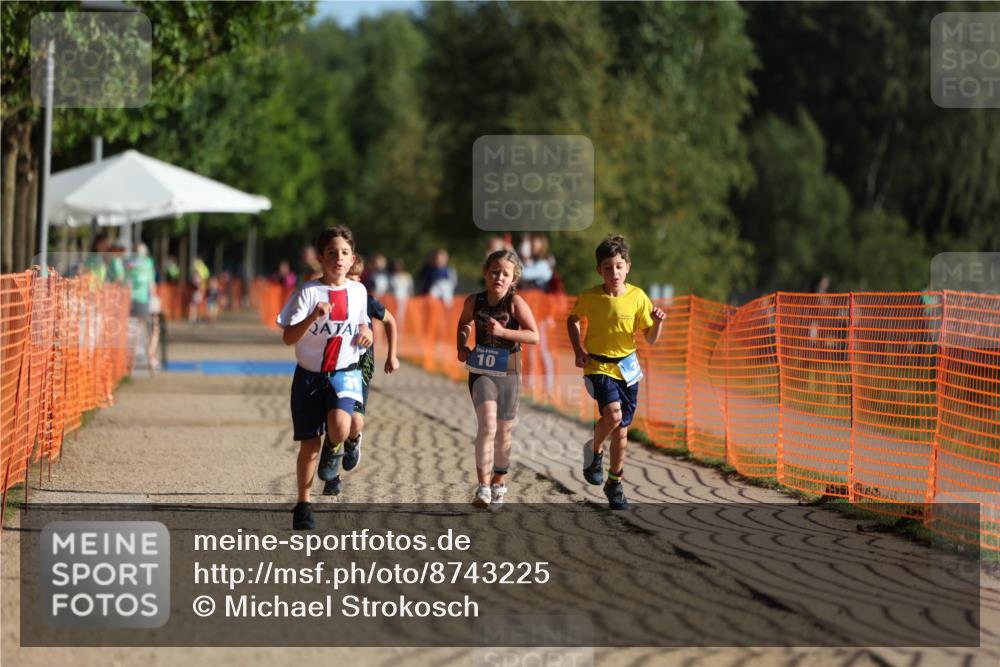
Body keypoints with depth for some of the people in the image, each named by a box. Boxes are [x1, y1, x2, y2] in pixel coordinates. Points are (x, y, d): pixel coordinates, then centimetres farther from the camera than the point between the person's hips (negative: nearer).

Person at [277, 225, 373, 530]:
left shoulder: (358, 291, 4)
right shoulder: (308, 292, -8)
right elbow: (288, 337, -13)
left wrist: (366, 331, 0)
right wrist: (314, 316, -28)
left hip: (345, 373, 1)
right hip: (309, 375, -1)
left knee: (339, 429, -25)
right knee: (310, 444, 2)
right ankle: (303, 506, 17)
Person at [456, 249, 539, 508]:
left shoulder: (515, 302, -12)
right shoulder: (474, 301, -3)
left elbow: (534, 336, -18)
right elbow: (464, 323, 19)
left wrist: (503, 332, -28)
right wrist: (462, 346, 3)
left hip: (508, 374, 0)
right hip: (481, 373, 0)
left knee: (504, 432, 12)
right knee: (487, 425, -20)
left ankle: (499, 484, 33)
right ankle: (483, 487, -22)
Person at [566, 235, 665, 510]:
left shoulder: (638, 297, -5)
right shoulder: (589, 298, -8)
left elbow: (650, 340, 2)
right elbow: (572, 320, 14)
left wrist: (658, 323, -18)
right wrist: (578, 350, 2)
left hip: (627, 369, 2)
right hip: (598, 367, -2)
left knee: (621, 430, 6)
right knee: (613, 414, -26)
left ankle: (615, 484, 23)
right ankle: (594, 450, 5)